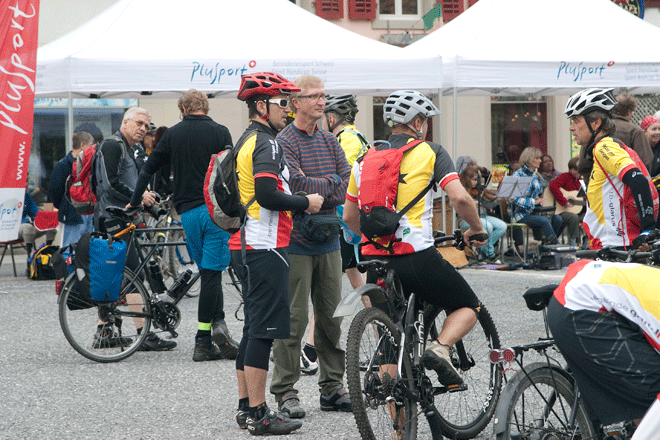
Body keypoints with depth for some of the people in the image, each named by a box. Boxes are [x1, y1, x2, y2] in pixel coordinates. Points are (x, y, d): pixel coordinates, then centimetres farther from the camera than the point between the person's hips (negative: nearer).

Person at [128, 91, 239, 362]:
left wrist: (134, 202, 22)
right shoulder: (220, 132, -2)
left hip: (187, 211, 3)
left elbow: (148, 169, 12)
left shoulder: (173, 134, 8)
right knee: (211, 274, -2)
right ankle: (203, 343, -5)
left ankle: (218, 323, 6)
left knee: (209, 271, 15)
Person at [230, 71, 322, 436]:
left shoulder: (246, 141, 18)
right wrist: (306, 202, -12)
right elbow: (267, 194, -25)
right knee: (264, 329, -8)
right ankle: (258, 415, -7)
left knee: (254, 328, 15)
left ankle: (246, 407, 19)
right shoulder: (266, 143, -14)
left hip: (245, 246, 10)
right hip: (265, 248, -10)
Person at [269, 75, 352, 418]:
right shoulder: (284, 142, -7)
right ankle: (285, 392, 2)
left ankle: (332, 387, 17)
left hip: (328, 241, 6)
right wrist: (331, 181, -7)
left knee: (332, 316, 9)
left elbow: (349, 187, 1)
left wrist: (315, 192, -13)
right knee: (293, 319, -5)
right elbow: (296, 184, -21)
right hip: (295, 243, -6)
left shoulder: (329, 141, 12)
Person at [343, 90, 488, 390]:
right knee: (467, 307, 16)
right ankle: (440, 348, -12)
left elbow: (349, 217, 20)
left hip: (375, 258, 5)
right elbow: (460, 198, -12)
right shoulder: (429, 152, 0)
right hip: (417, 257, -5)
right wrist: (476, 228, 6)